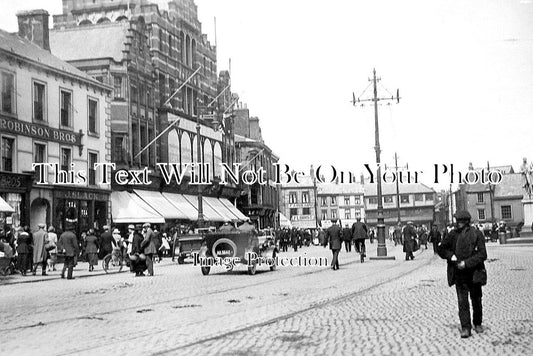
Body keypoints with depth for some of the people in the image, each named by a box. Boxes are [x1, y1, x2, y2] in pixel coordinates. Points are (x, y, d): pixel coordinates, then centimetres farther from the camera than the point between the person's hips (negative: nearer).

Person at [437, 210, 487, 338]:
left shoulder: (476, 234, -6)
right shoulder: (453, 234, 1)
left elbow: (482, 254, -11)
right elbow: (440, 248, 9)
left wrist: (466, 263, -19)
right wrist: (451, 256, -9)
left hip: (474, 273, -1)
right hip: (459, 274, 1)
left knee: (476, 300, 13)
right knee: (462, 301, -6)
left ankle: (478, 324, 32)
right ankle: (465, 328, -5)